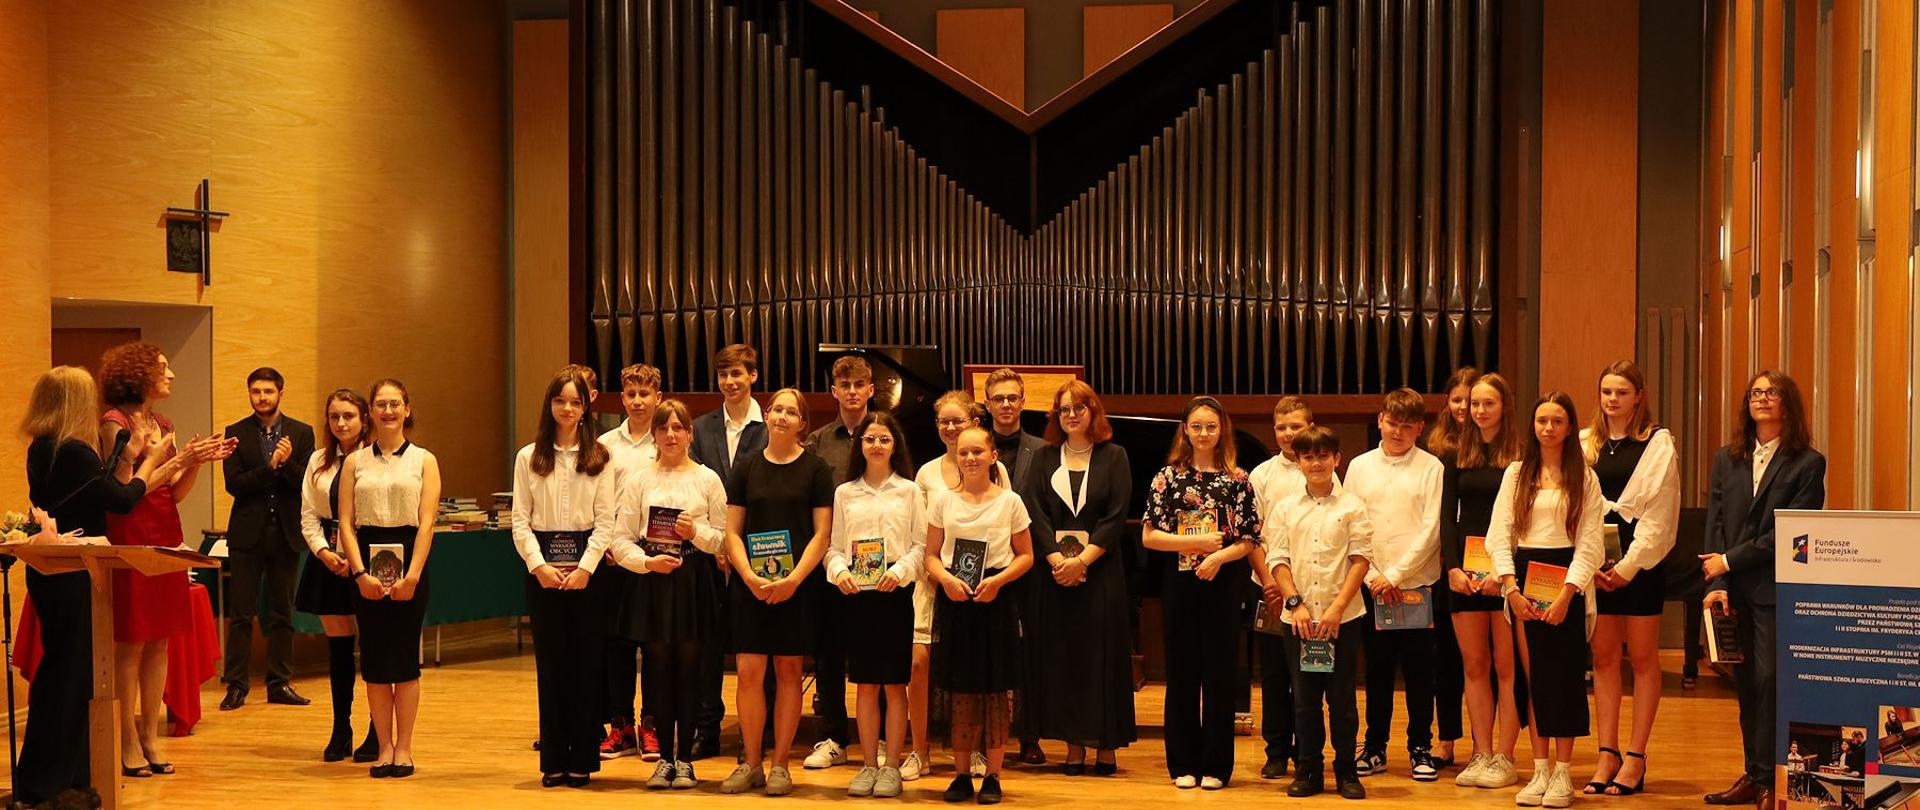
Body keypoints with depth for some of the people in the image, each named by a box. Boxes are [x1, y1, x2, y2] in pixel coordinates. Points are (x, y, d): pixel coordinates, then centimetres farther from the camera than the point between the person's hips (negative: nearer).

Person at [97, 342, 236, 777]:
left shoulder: (164, 425, 15)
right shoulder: (114, 422, -7)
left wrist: (198, 463, -1)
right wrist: (181, 459, -15)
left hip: (165, 535, 7)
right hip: (131, 535, -7)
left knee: (159, 641, 7)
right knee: (132, 642, -3)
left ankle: (151, 738, 14)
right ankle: (129, 744, 3)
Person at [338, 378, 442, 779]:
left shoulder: (423, 460, 5)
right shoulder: (355, 462, 8)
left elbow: (426, 523, -3)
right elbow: (346, 522, 2)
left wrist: (412, 575, -13)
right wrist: (361, 573, -11)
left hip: (408, 562, -1)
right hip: (366, 562, 1)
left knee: (404, 656, 1)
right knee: (374, 657, 2)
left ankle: (404, 747, 9)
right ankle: (384, 746, 10)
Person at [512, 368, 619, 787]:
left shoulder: (600, 458, 4)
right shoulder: (528, 458, 6)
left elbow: (605, 521, -1)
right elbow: (520, 521, 3)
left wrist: (584, 568, -11)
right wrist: (539, 565, -10)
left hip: (587, 566, -1)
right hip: (541, 567, 1)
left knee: (586, 662, 0)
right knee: (549, 663, 3)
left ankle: (582, 760, 6)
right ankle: (553, 760, 9)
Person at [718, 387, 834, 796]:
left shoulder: (815, 469, 1)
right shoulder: (746, 467, 8)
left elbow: (822, 533, -2)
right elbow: (732, 532, 6)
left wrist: (794, 579, -13)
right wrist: (750, 576, -10)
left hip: (797, 585, -1)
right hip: (749, 584, 2)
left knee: (788, 672, 3)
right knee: (748, 672, -3)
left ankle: (780, 765, 10)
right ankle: (751, 763, 8)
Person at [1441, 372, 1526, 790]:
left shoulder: (1520, 457, -2)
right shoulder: (1458, 457, 10)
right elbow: (1447, 517, 8)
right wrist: (1453, 567, -5)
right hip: (1464, 571, 4)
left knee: (1505, 666, -1)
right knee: (1474, 665, 5)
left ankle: (1504, 758, 4)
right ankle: (1481, 755, 10)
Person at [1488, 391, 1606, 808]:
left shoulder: (1584, 478, 3)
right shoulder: (1516, 473, 8)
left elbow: (1590, 541, -3)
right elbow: (1499, 533, 3)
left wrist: (1566, 594, -13)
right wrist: (1511, 587, -8)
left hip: (1565, 580, -2)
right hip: (1523, 576, 2)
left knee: (1565, 673, -2)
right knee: (1532, 673, 4)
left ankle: (1562, 774, 3)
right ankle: (1540, 771, 10)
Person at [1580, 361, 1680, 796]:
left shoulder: (1657, 443, -2)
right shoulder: (1585, 443, 9)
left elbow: (1659, 512, -7)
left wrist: (1629, 565, -12)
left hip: (1640, 562, -4)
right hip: (1596, 565, 4)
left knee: (1643, 659, 3)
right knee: (1604, 658, 6)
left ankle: (1636, 758, 7)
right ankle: (1607, 754, 11)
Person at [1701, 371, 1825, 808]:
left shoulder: (1808, 464, -2)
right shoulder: (1726, 460, 12)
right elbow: (1715, 525, 7)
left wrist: (1730, 561, -10)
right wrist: (1717, 583, -5)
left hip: (1777, 590, -4)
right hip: (1734, 591, 4)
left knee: (1769, 681, -8)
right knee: (1745, 682, 8)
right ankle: (1753, 774, 14)